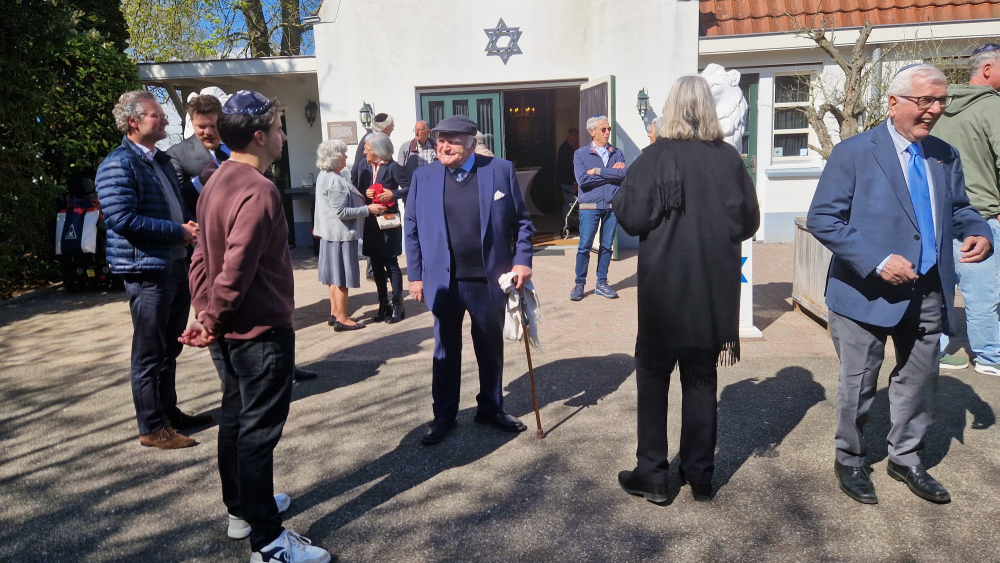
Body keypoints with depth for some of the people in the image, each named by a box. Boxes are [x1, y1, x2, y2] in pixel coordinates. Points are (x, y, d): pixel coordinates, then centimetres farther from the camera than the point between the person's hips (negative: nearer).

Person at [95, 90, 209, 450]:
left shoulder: (161, 161, 16)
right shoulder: (119, 165, -13)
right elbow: (123, 220, -22)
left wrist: (191, 224, 2)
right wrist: (179, 231, -18)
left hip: (176, 265, 9)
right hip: (147, 270, -9)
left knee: (170, 348, 18)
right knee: (149, 353, 0)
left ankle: (169, 411, 32)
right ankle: (152, 428, 10)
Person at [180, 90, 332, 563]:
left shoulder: (216, 183, 8)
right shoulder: (258, 191, -22)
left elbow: (203, 254, 11)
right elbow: (237, 269, -26)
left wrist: (204, 313, 10)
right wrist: (213, 322, -14)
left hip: (228, 332, 10)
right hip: (261, 333, -10)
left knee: (235, 418, 19)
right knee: (258, 432, -2)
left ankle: (240, 509, 37)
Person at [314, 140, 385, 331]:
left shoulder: (325, 176, 9)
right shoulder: (334, 181, -21)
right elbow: (341, 212, -23)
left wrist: (361, 201, 14)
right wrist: (368, 209, -19)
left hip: (332, 233, 10)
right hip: (341, 234, -10)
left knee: (335, 276, 16)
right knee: (342, 278, -2)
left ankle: (335, 314, 24)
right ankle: (341, 319, 5)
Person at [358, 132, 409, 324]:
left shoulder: (392, 167, -9)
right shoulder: (365, 169, 8)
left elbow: (408, 187, -9)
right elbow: (360, 192, 12)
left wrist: (393, 194, -22)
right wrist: (365, 194, -9)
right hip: (371, 222, 6)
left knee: (391, 263, -1)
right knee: (376, 264, 10)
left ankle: (397, 305, 8)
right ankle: (383, 304, 20)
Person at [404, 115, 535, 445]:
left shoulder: (501, 170, -2)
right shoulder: (424, 177, 1)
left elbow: (521, 221, 2)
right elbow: (412, 230, 5)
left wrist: (522, 261, -7)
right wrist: (415, 275, 4)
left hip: (489, 280, 0)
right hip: (443, 282, 1)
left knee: (491, 349, 14)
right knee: (446, 351, 12)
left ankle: (491, 409, 33)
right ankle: (444, 416, 26)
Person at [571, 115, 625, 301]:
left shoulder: (617, 153, 10)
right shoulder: (580, 154, 3)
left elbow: (622, 174, -8)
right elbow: (582, 179, -12)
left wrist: (597, 171, -11)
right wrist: (611, 174, -7)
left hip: (613, 205, 3)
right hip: (590, 206, -3)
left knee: (607, 245, 7)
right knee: (584, 246, -3)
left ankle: (601, 283, 17)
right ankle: (579, 284, 7)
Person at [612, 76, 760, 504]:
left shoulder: (655, 157, -13)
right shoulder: (729, 159, -2)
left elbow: (632, 218, -15)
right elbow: (749, 222, 3)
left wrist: (620, 196, 4)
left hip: (663, 287, -3)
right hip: (714, 289, 3)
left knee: (653, 376, 10)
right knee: (702, 379, 14)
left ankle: (652, 475, 14)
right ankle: (699, 475, 23)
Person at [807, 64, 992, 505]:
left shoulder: (946, 156, 7)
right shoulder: (854, 153, -11)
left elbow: (958, 209, 18)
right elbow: (822, 219, -15)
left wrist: (978, 232, -6)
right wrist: (877, 261, -23)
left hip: (929, 292, 6)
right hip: (868, 290, -5)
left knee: (919, 382, 17)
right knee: (858, 386, 8)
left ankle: (906, 459, 37)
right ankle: (849, 461, 29)